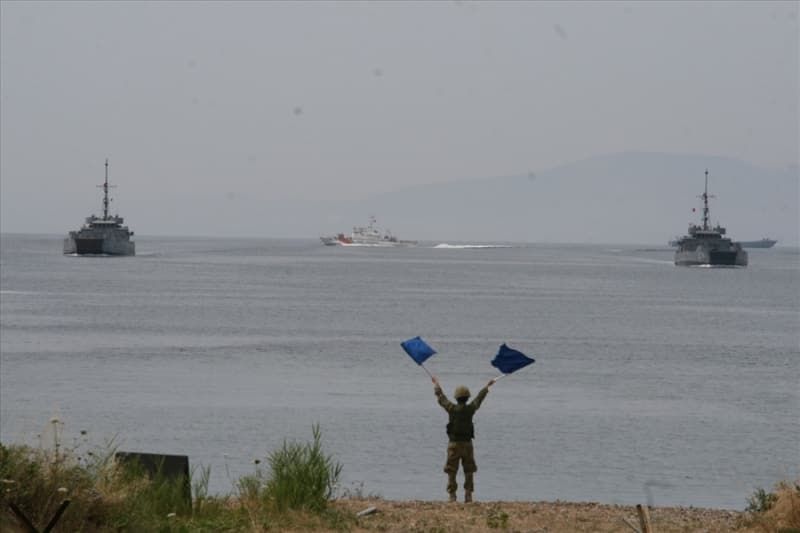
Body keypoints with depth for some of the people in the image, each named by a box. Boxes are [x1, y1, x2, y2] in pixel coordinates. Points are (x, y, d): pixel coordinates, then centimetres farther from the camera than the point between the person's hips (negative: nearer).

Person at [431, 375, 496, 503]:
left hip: (453, 444, -1)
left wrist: (436, 384, 27)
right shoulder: (470, 409, -6)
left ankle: (452, 496, -1)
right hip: (467, 444, 1)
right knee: (469, 471, 10)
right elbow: (479, 397, 13)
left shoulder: (452, 408, -8)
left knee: (451, 472, 4)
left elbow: (440, 396, 9)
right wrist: (487, 386, 31)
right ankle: (468, 496, 4)